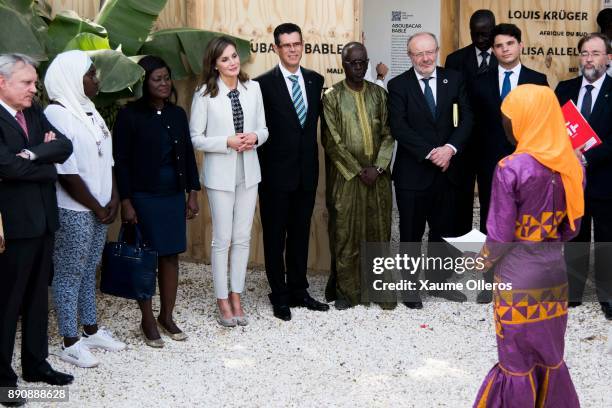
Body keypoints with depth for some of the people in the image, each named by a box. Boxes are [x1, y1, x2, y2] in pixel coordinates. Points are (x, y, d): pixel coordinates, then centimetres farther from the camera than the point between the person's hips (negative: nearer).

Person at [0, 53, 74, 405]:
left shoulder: (36, 114, 11)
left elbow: (65, 146, -1)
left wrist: (32, 153, -17)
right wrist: (47, 161, -8)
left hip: (42, 219, 7)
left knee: (37, 296, 16)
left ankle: (36, 363, 29)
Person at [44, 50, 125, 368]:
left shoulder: (88, 110, 10)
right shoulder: (57, 114, -16)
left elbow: (106, 159, 13)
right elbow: (66, 174, -18)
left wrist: (112, 198, 2)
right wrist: (96, 208, -11)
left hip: (98, 208, 8)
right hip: (73, 211, -8)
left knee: (88, 270, 17)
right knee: (69, 274, 2)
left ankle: (91, 330, 29)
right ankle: (70, 343, 12)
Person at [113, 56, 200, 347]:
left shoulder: (177, 114, 7)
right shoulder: (129, 115, -6)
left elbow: (188, 155, 12)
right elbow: (121, 161, -7)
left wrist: (192, 193, 8)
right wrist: (126, 202, -10)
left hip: (174, 196, 4)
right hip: (143, 197, -4)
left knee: (171, 257, 8)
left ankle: (167, 317, 20)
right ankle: (148, 321, 14)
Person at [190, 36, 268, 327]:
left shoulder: (253, 88, 3)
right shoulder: (205, 94, -6)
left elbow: (263, 129, 9)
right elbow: (195, 138, -6)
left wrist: (254, 137, -14)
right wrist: (227, 142, -19)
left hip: (248, 172, 3)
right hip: (221, 174, -3)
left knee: (243, 238, 10)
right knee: (222, 239, 4)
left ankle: (236, 297, 22)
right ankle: (222, 301, 16)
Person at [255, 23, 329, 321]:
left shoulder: (316, 80, 5)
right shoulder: (264, 84, -9)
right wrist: (259, 171, -7)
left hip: (307, 173, 4)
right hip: (276, 173, -4)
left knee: (300, 234, 14)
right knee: (275, 236, 8)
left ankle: (298, 291, 26)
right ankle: (279, 296, 19)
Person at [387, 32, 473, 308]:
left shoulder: (454, 80, 5)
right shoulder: (398, 85, -3)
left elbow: (465, 119, -1)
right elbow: (398, 127, -13)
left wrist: (450, 148, -17)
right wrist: (430, 153, -20)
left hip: (447, 170, 3)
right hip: (413, 172, -3)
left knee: (444, 230, 13)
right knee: (411, 233, 7)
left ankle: (437, 281, 29)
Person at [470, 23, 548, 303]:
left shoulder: (537, 80, 1)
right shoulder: (480, 83, 4)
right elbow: (475, 125, 4)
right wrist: (476, 161, 0)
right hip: (490, 164, 1)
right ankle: (491, 282, 18)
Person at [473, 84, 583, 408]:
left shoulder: (510, 168, -19)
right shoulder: (571, 166, 0)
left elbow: (499, 238, -15)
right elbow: (571, 228, 7)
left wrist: (482, 262, 4)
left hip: (518, 279, -6)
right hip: (555, 274, 6)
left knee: (518, 362, 9)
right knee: (550, 357, 20)